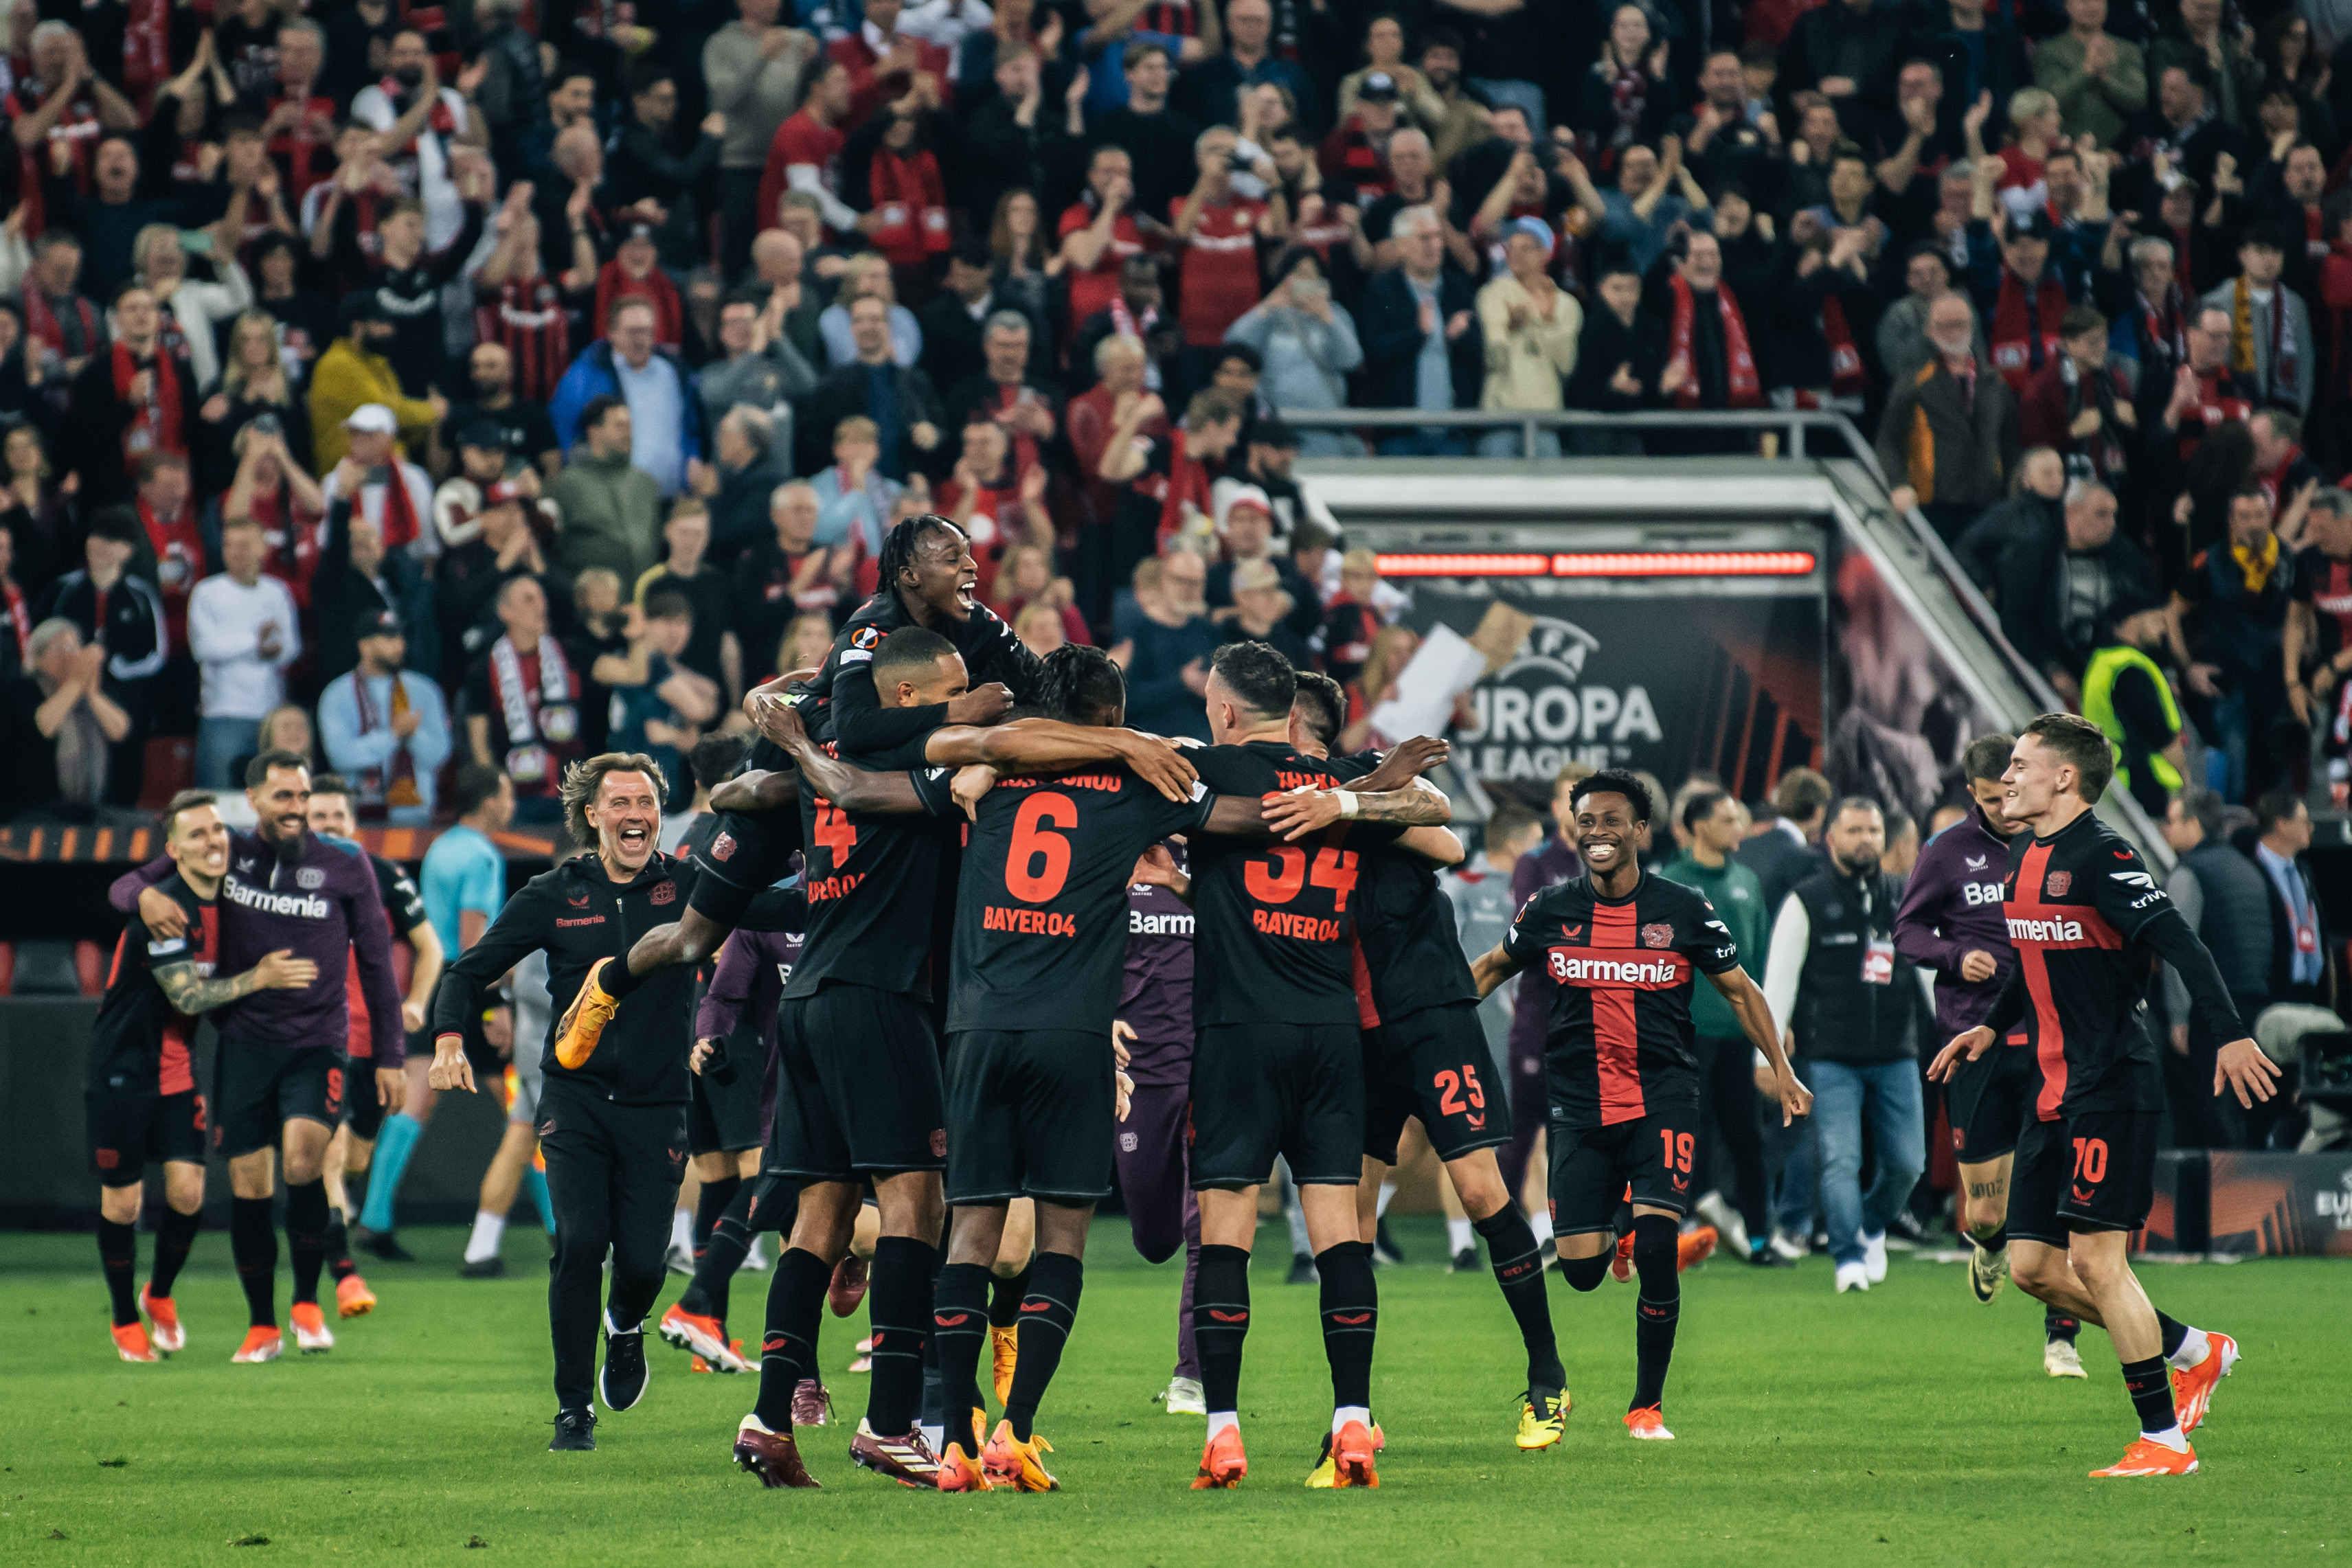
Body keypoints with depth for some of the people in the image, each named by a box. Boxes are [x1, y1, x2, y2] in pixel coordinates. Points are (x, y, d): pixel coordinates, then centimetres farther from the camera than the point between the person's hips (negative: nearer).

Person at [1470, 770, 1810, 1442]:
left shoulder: (1682, 909, -2)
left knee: (1656, 1248, -17)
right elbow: (1492, 969, 19)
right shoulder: (1550, 910, 2)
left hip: (1663, 1100, -2)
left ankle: (1648, 1405, -1)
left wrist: (1781, 1070, 7)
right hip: (1581, 1104, 2)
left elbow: (1739, 989, 10)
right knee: (1580, 1270, -4)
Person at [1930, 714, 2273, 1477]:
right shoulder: (2024, 857, 13)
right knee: (2032, 1266, 8)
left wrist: (2228, 1036, -30)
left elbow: (2181, 945, -21)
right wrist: (1993, 1026, 32)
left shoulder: (2101, 856, -15)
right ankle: (2196, 1352, 23)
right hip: (2056, 1091, 9)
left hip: (2113, 1087, -9)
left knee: (2094, 1257, -11)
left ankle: (2164, 1442, -2)